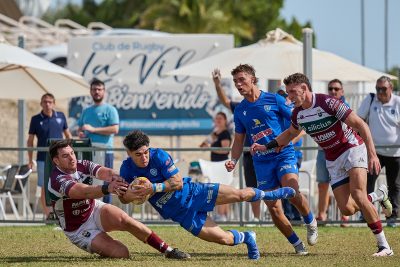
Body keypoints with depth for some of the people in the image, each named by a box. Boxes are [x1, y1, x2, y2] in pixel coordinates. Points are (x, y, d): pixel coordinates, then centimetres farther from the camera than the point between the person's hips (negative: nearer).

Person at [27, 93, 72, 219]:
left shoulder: (61, 116, 5)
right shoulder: (36, 119, 0)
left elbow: (67, 134, 17)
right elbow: (30, 140, 5)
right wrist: (30, 160, 1)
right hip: (43, 159, -1)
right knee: (45, 188, 1)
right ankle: (48, 214, 7)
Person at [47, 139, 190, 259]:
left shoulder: (82, 165, -5)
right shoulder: (57, 180, -23)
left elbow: (103, 172, -24)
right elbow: (83, 191, -41)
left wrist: (113, 177, -48)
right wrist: (107, 188, -58)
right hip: (79, 230, -5)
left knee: (123, 219, -30)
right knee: (122, 253, -23)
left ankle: (169, 251, -20)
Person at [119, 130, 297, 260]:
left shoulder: (158, 155, -20)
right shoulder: (127, 169, -11)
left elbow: (178, 181, -21)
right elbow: (123, 198, 0)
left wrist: (154, 188, -34)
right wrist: (129, 195, -25)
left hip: (192, 193, -2)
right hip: (182, 214, 2)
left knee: (240, 195, -8)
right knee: (224, 239, -6)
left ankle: (268, 195, 26)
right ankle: (246, 238, 29)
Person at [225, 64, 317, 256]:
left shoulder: (274, 100, -1)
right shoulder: (240, 110, 10)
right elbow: (239, 140, 18)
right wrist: (233, 160, 2)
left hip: (284, 155, -4)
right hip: (261, 161, 4)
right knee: (273, 208, -4)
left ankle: (310, 222, -1)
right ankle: (297, 244, 10)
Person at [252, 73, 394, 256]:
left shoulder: (327, 103, -22)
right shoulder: (298, 113, 0)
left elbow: (360, 124, -22)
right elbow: (291, 133, 25)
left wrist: (372, 154, -29)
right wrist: (267, 147, 18)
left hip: (353, 148, -6)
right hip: (333, 160, 6)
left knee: (357, 193, -26)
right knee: (346, 209, -7)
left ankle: (384, 246, -21)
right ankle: (378, 196, 24)